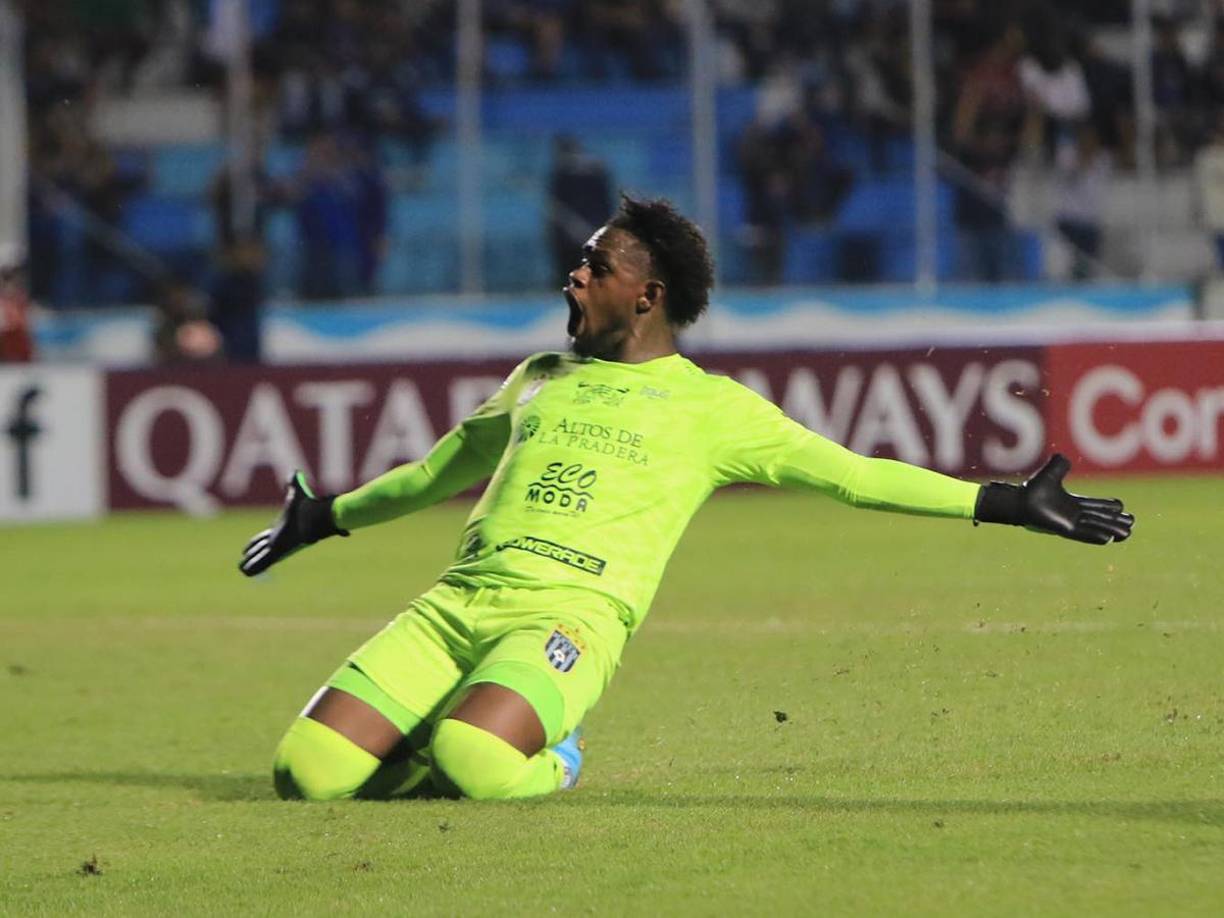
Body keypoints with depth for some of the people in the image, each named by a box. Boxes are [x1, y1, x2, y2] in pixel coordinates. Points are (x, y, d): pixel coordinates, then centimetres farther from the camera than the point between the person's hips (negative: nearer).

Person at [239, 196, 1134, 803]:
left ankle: (547, 756, 1)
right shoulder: (541, 379, 25)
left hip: (571, 613, -4)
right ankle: (452, 738, 14)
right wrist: (330, 518, 50)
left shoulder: (712, 408, 10)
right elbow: (452, 466, 41)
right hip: (456, 600, 5)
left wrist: (1008, 503, 3)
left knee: (472, 767, -35)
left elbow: (848, 472, 10)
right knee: (308, 772, -15)